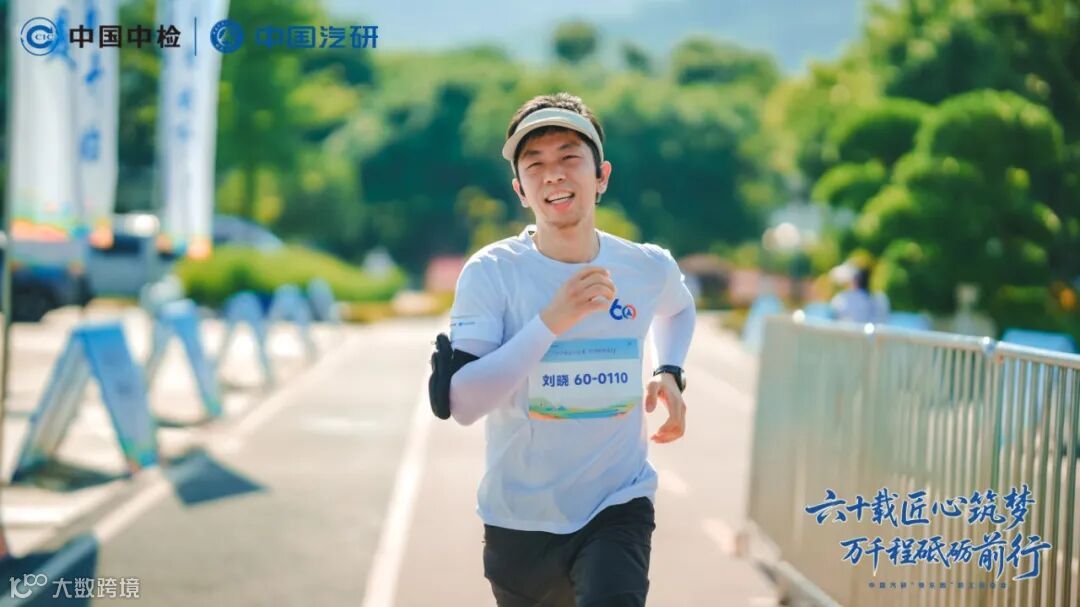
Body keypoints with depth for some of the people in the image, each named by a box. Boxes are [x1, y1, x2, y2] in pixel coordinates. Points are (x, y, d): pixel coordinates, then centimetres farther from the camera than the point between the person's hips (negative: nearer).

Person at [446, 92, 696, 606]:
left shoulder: (650, 268, -2)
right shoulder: (491, 273, -11)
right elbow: (462, 405, -22)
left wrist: (670, 373, 6)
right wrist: (551, 321, -29)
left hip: (619, 508, 1)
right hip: (519, 522, 0)